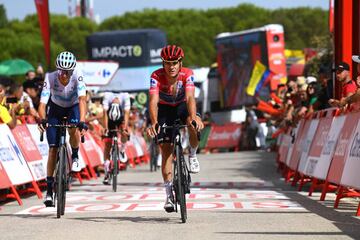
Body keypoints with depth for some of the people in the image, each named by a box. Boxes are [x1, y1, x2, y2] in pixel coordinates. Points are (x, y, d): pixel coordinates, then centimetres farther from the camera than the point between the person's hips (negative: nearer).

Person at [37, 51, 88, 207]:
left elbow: (82, 100, -40)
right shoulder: (50, 78, -30)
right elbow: (42, 103, -35)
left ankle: (75, 158, -4)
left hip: (73, 107, 0)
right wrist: (42, 119, -55)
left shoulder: (77, 77, -30)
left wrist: (82, 121, -55)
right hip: (56, 108, 0)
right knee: (53, 148, -8)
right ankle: (49, 189, -3)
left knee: (74, 129, -34)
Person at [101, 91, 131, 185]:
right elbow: (105, 113, -35)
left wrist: (125, 127, -47)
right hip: (110, 121, 0)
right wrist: (105, 128, -44)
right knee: (107, 144, -8)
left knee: (124, 132, -31)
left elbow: (126, 113, -37)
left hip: (121, 119, 0)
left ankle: (122, 150, -2)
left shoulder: (125, 97, -35)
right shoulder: (107, 96, -34)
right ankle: (106, 173, -4)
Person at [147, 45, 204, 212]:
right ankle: (169, 195, -3)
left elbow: (190, 98, -40)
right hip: (165, 110, 0)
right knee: (166, 150, -9)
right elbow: (154, 100, -39)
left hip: (182, 107, 0)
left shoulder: (187, 74, -27)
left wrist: (193, 117, -58)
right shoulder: (157, 76, -28)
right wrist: (154, 123, -56)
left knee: (195, 126, -34)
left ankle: (192, 155, -5)